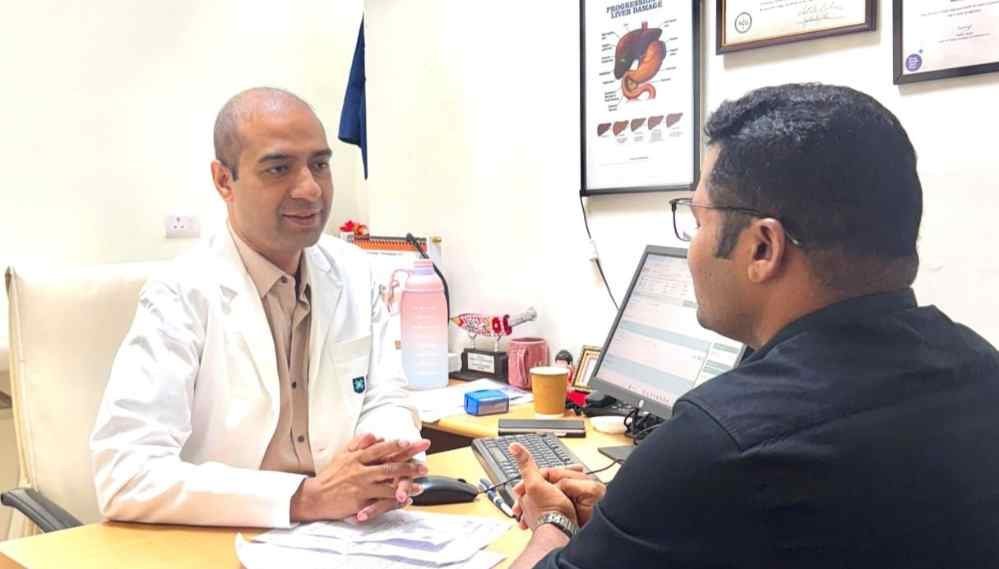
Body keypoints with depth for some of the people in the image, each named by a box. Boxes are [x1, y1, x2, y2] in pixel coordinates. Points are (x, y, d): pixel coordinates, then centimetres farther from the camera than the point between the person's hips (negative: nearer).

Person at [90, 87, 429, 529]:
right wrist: (305, 497, -25)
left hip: (342, 535, 5)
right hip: (221, 542, -5)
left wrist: (385, 463, -16)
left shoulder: (353, 271, 1)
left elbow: (385, 401, 5)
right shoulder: (182, 295, -14)